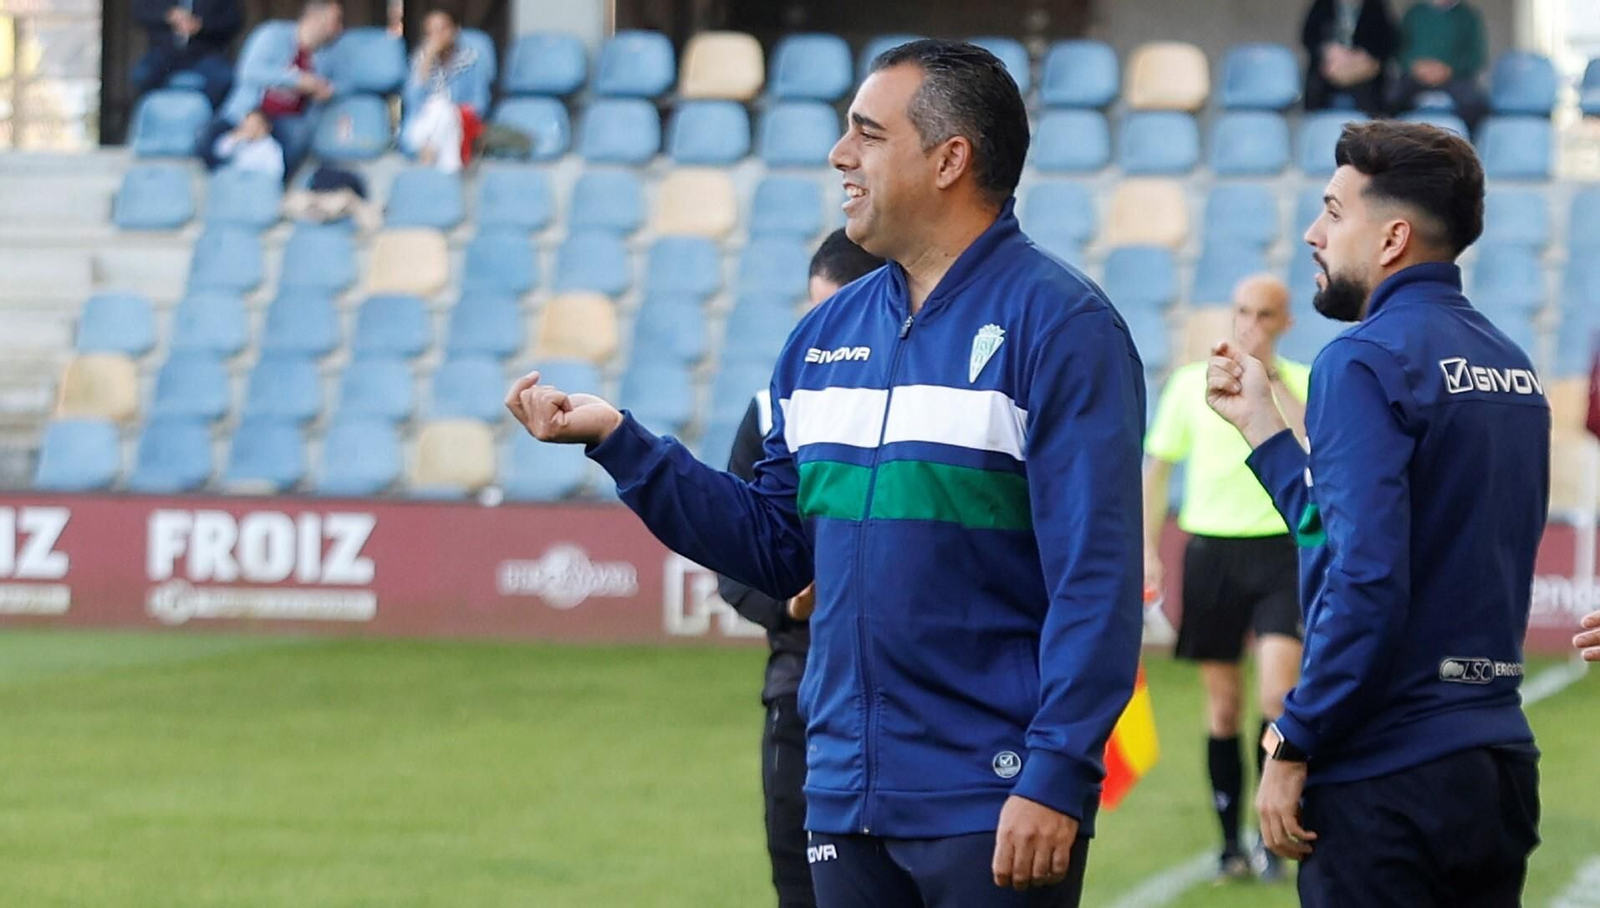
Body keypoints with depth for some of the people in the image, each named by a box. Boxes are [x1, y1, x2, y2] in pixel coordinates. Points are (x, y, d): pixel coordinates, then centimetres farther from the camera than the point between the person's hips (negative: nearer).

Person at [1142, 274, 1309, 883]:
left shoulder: (1303, 383, 2)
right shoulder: (1192, 383, 6)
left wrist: (1273, 377, -17)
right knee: (1223, 707, 6)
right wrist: (1148, 551, 4)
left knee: (1278, 696, -15)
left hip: (1281, 551, -2)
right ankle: (1230, 843, 15)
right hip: (1211, 549, 2)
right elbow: (1157, 467, 11)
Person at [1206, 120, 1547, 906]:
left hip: (1385, 779, -8)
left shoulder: (1366, 361, -12)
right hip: (1500, 766, 8)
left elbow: (1364, 580, -21)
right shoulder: (1509, 366, 13)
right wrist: (1259, 421, 25)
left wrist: (1293, 749, -14)